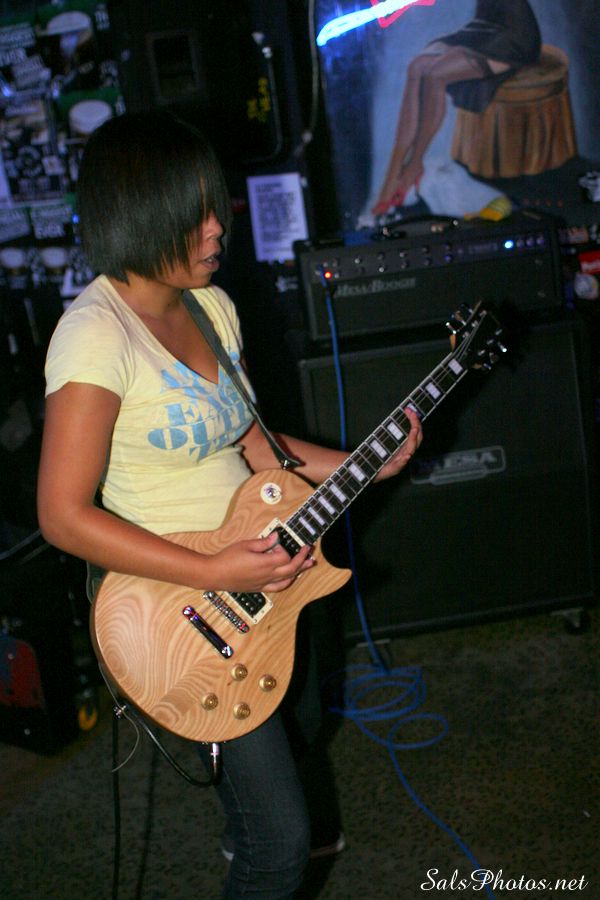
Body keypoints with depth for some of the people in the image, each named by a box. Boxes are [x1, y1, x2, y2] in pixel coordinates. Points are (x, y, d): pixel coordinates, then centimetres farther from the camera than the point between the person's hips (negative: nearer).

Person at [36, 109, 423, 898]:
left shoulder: (211, 306, 3)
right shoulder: (97, 332, -23)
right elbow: (64, 515, -24)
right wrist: (215, 574, -26)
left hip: (259, 578, 9)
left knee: (295, 732, 31)